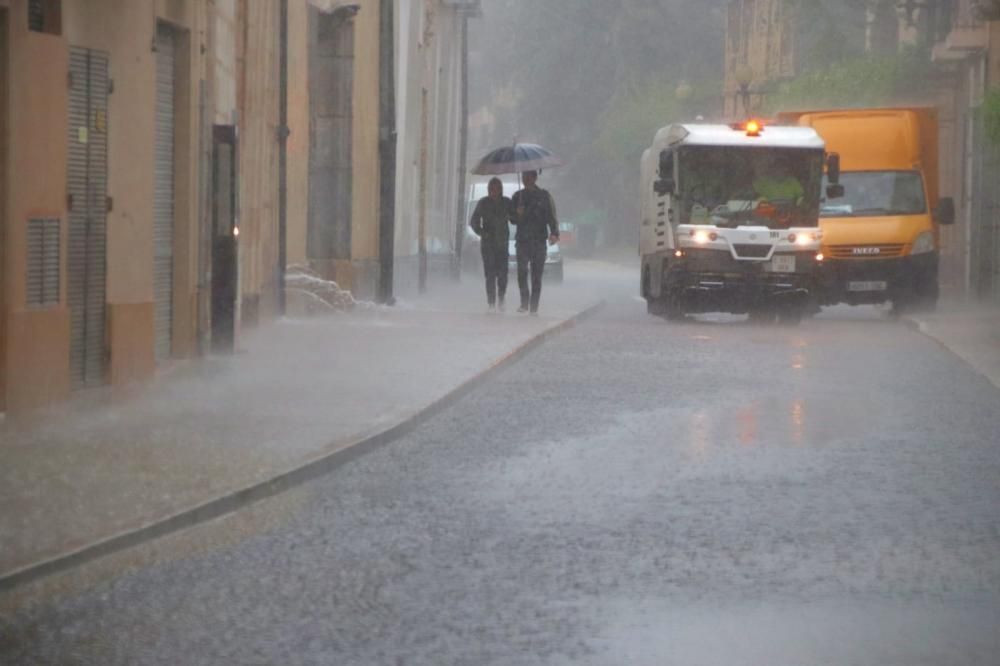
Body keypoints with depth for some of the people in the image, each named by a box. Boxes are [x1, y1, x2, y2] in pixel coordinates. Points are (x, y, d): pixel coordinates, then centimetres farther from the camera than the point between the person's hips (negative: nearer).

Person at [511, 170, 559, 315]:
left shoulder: (544, 196, 4)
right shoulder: (518, 196, 12)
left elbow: (552, 217, 1)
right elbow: (513, 220, 15)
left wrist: (554, 233, -15)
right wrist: (518, 214, -8)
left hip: (539, 241, -2)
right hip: (522, 240, 2)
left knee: (536, 276, -3)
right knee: (522, 273, -9)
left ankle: (534, 307, -1)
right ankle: (524, 304, 4)